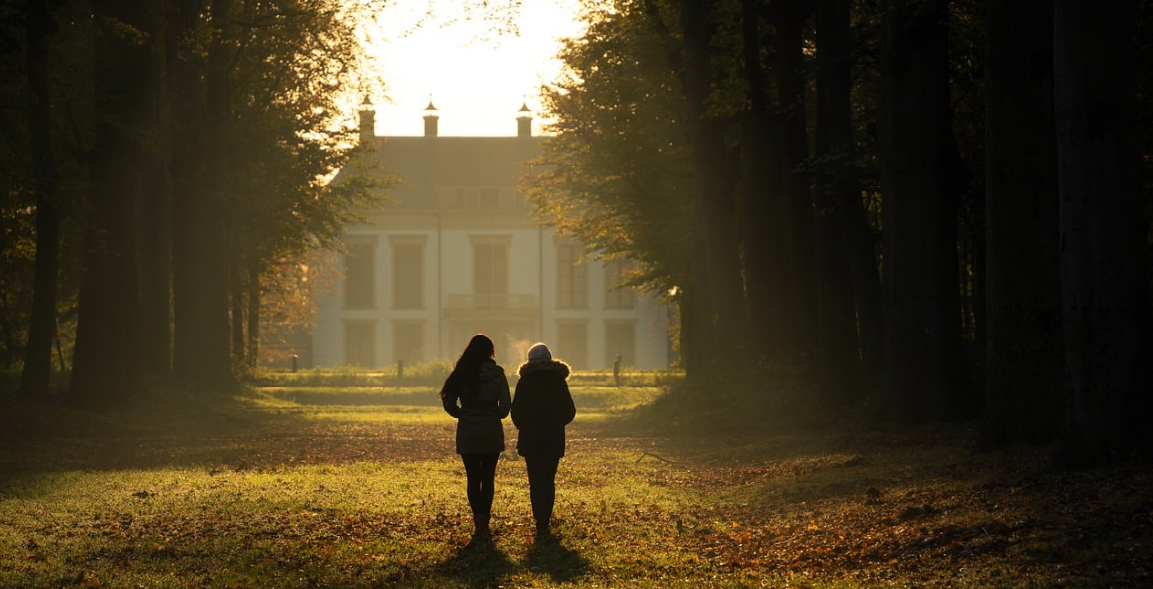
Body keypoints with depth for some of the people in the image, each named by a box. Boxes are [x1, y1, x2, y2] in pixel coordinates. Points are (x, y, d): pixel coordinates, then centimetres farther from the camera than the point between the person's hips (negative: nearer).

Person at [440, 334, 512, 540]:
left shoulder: (461, 374, -3)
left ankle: (479, 522, -1)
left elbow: (449, 403, -5)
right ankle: (484, 524, 4)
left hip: (467, 435, 0)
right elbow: (506, 405, -9)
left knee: (473, 479, 6)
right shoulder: (497, 374, -6)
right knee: (487, 478, 8)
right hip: (492, 434, 0)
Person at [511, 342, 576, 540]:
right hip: (554, 440, 3)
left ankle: (541, 525, -12)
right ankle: (544, 523, 16)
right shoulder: (559, 381, 3)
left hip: (531, 440, -2)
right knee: (549, 481, 14)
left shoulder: (525, 381, -5)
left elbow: (516, 412, -4)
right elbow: (570, 411, 6)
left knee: (536, 482, -1)